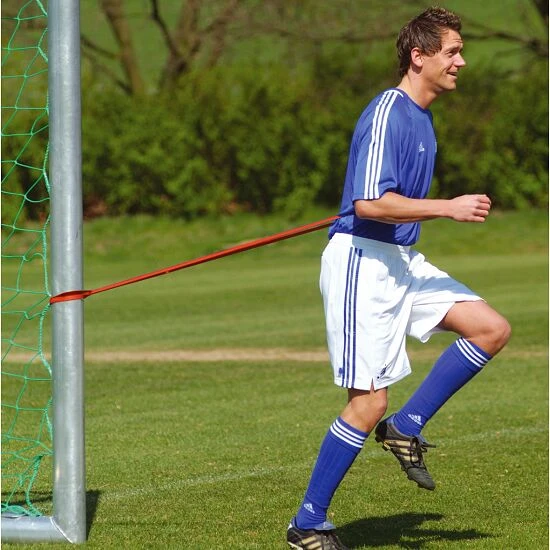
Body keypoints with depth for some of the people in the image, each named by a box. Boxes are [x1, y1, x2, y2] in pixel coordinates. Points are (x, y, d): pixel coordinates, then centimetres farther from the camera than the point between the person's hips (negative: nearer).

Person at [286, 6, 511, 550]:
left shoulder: (417, 117, 13)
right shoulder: (387, 114, -17)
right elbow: (370, 204, -27)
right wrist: (450, 208, -25)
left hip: (401, 261, 9)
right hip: (361, 261, -9)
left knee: (491, 328, -1)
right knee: (369, 402, -8)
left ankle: (406, 428, 7)